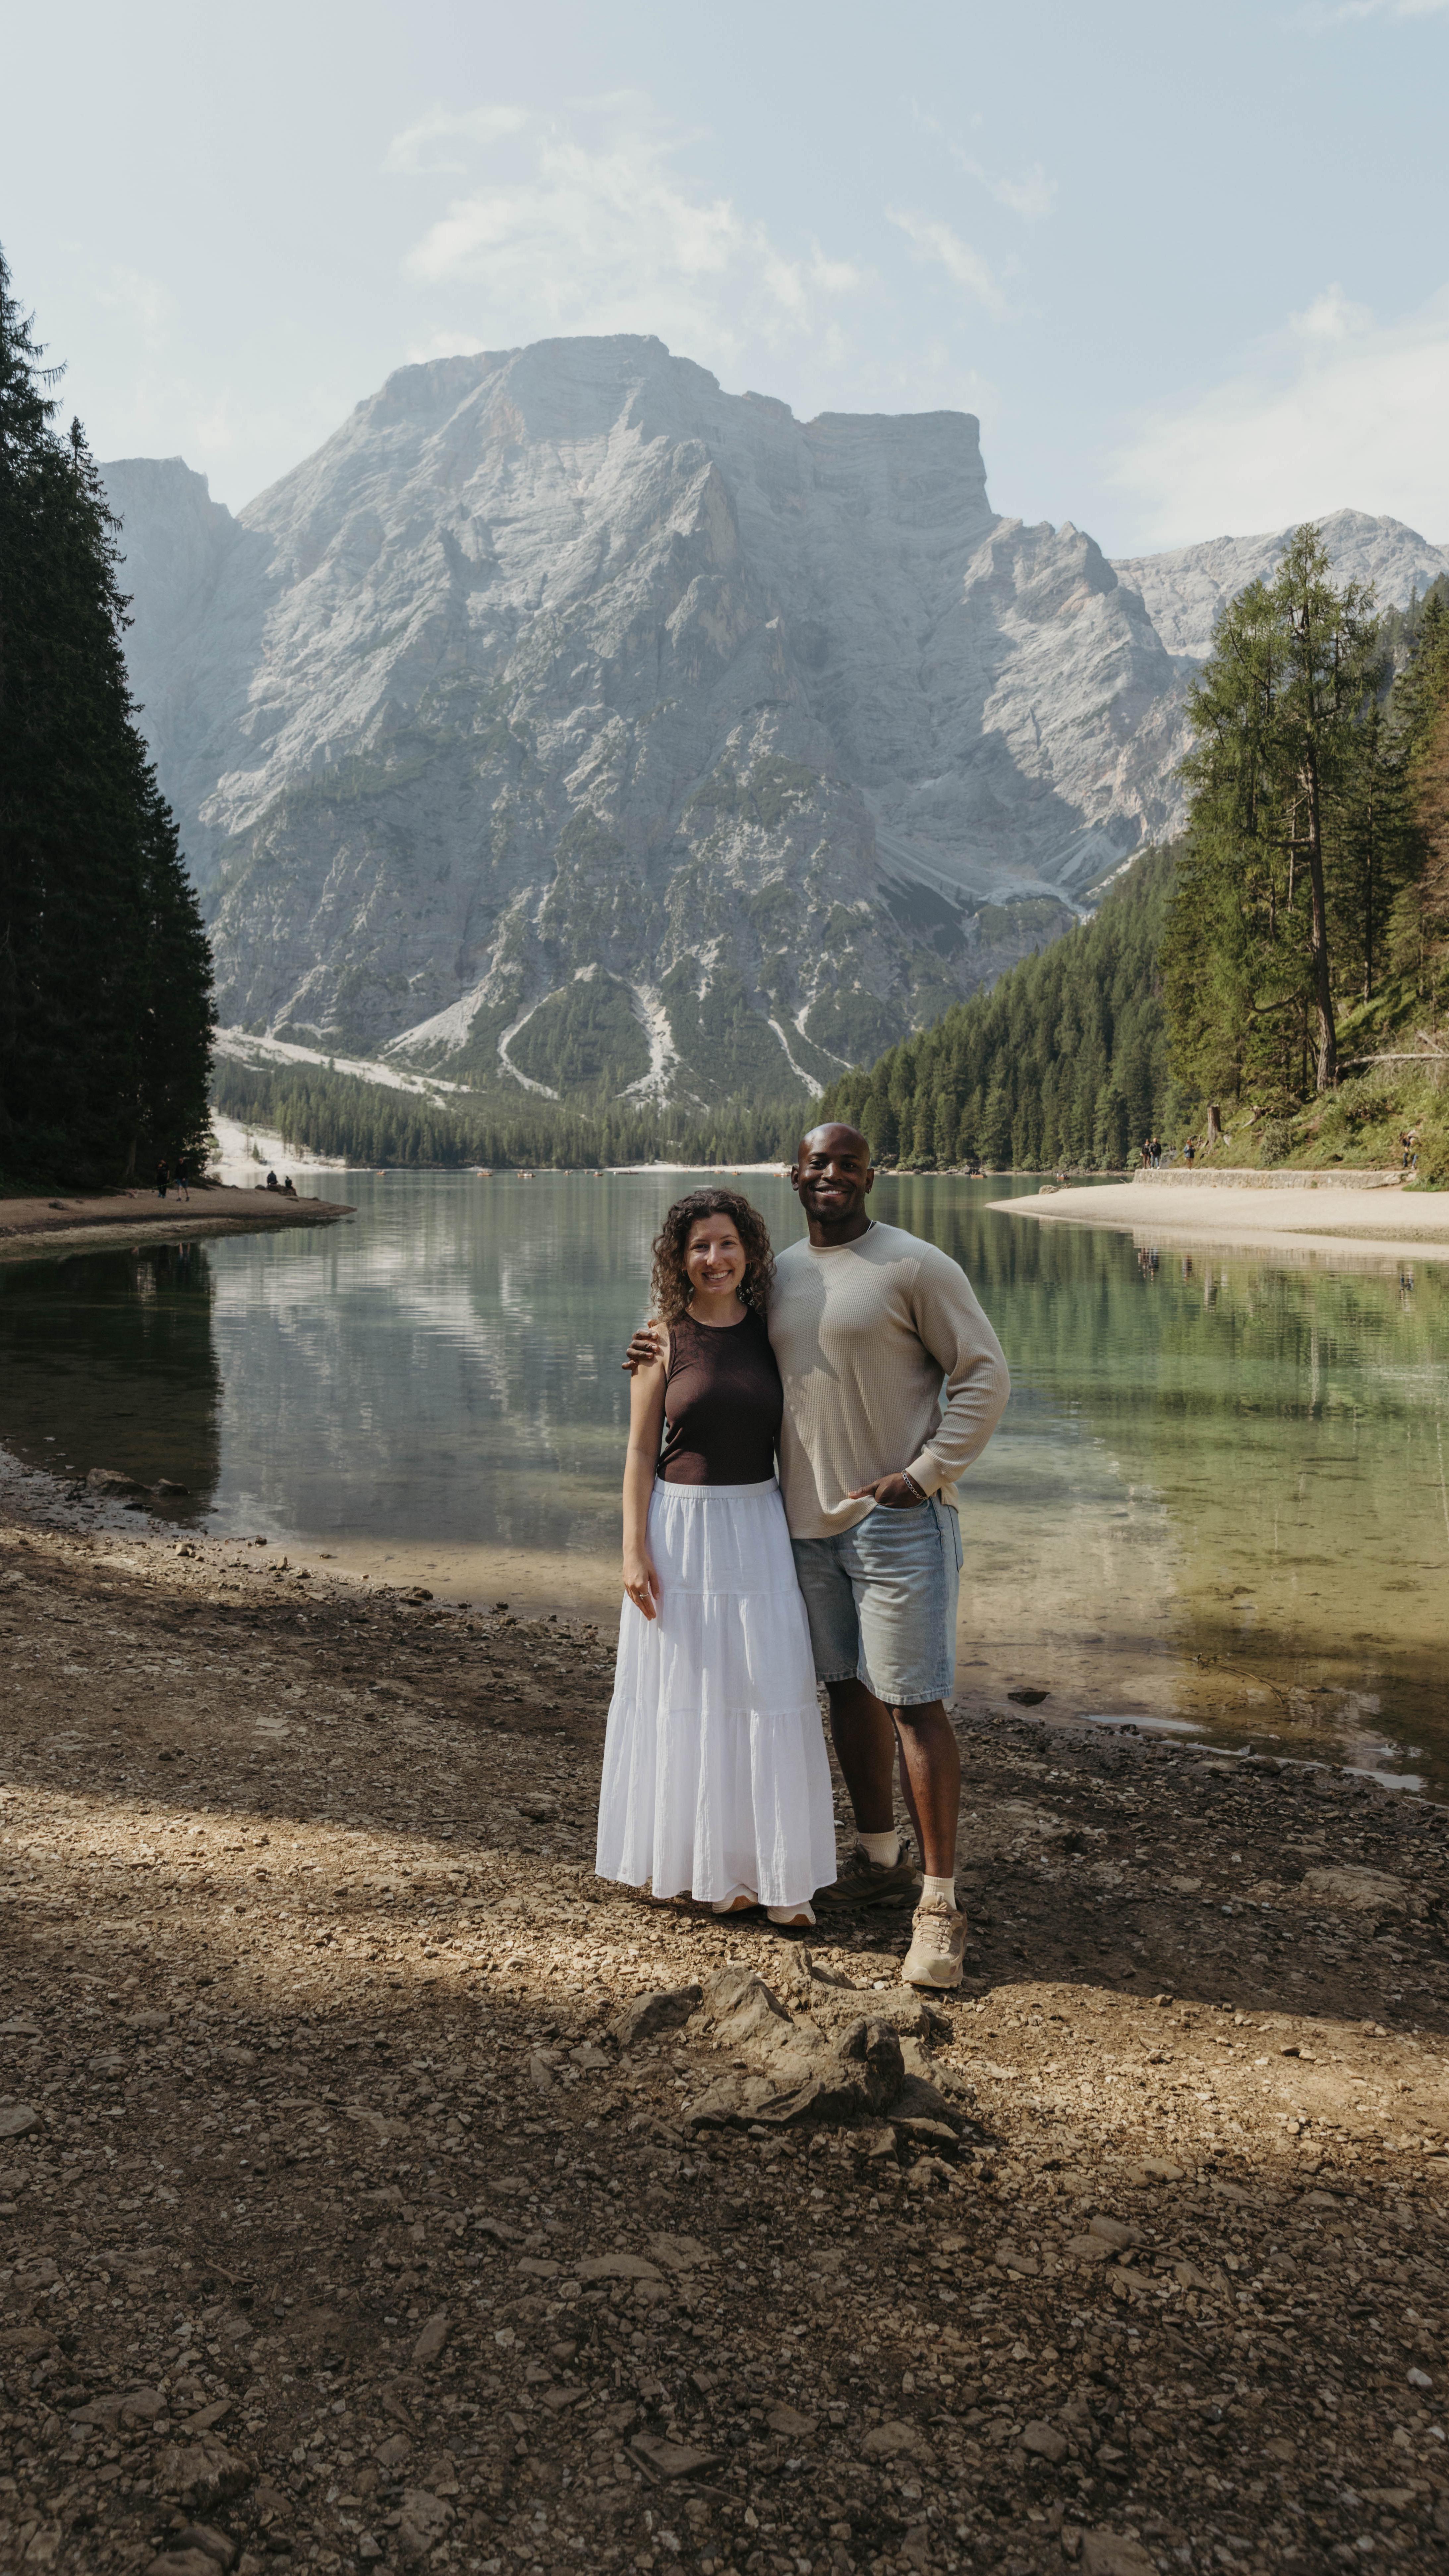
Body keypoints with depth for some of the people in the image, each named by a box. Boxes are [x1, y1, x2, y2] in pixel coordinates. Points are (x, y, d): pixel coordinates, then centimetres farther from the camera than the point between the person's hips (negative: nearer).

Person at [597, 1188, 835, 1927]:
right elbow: (641, 1453, -3)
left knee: (769, 1694, 3)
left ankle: (775, 1867, 15)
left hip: (759, 1526, 2)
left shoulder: (772, 1332, 3)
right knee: (687, 1698, 6)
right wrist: (636, 1549, -9)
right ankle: (704, 1863, 20)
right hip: (681, 1528, -2)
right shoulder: (663, 1340, -4)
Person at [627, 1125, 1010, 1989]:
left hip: (899, 1522, -7)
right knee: (848, 1689, 15)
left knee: (913, 1705, -5)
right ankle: (880, 1860, 31)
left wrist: (926, 1473, -15)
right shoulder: (780, 1274, 12)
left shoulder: (916, 1266, -8)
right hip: (810, 1524, 7)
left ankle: (941, 1904, 4)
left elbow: (985, 1376, -7)